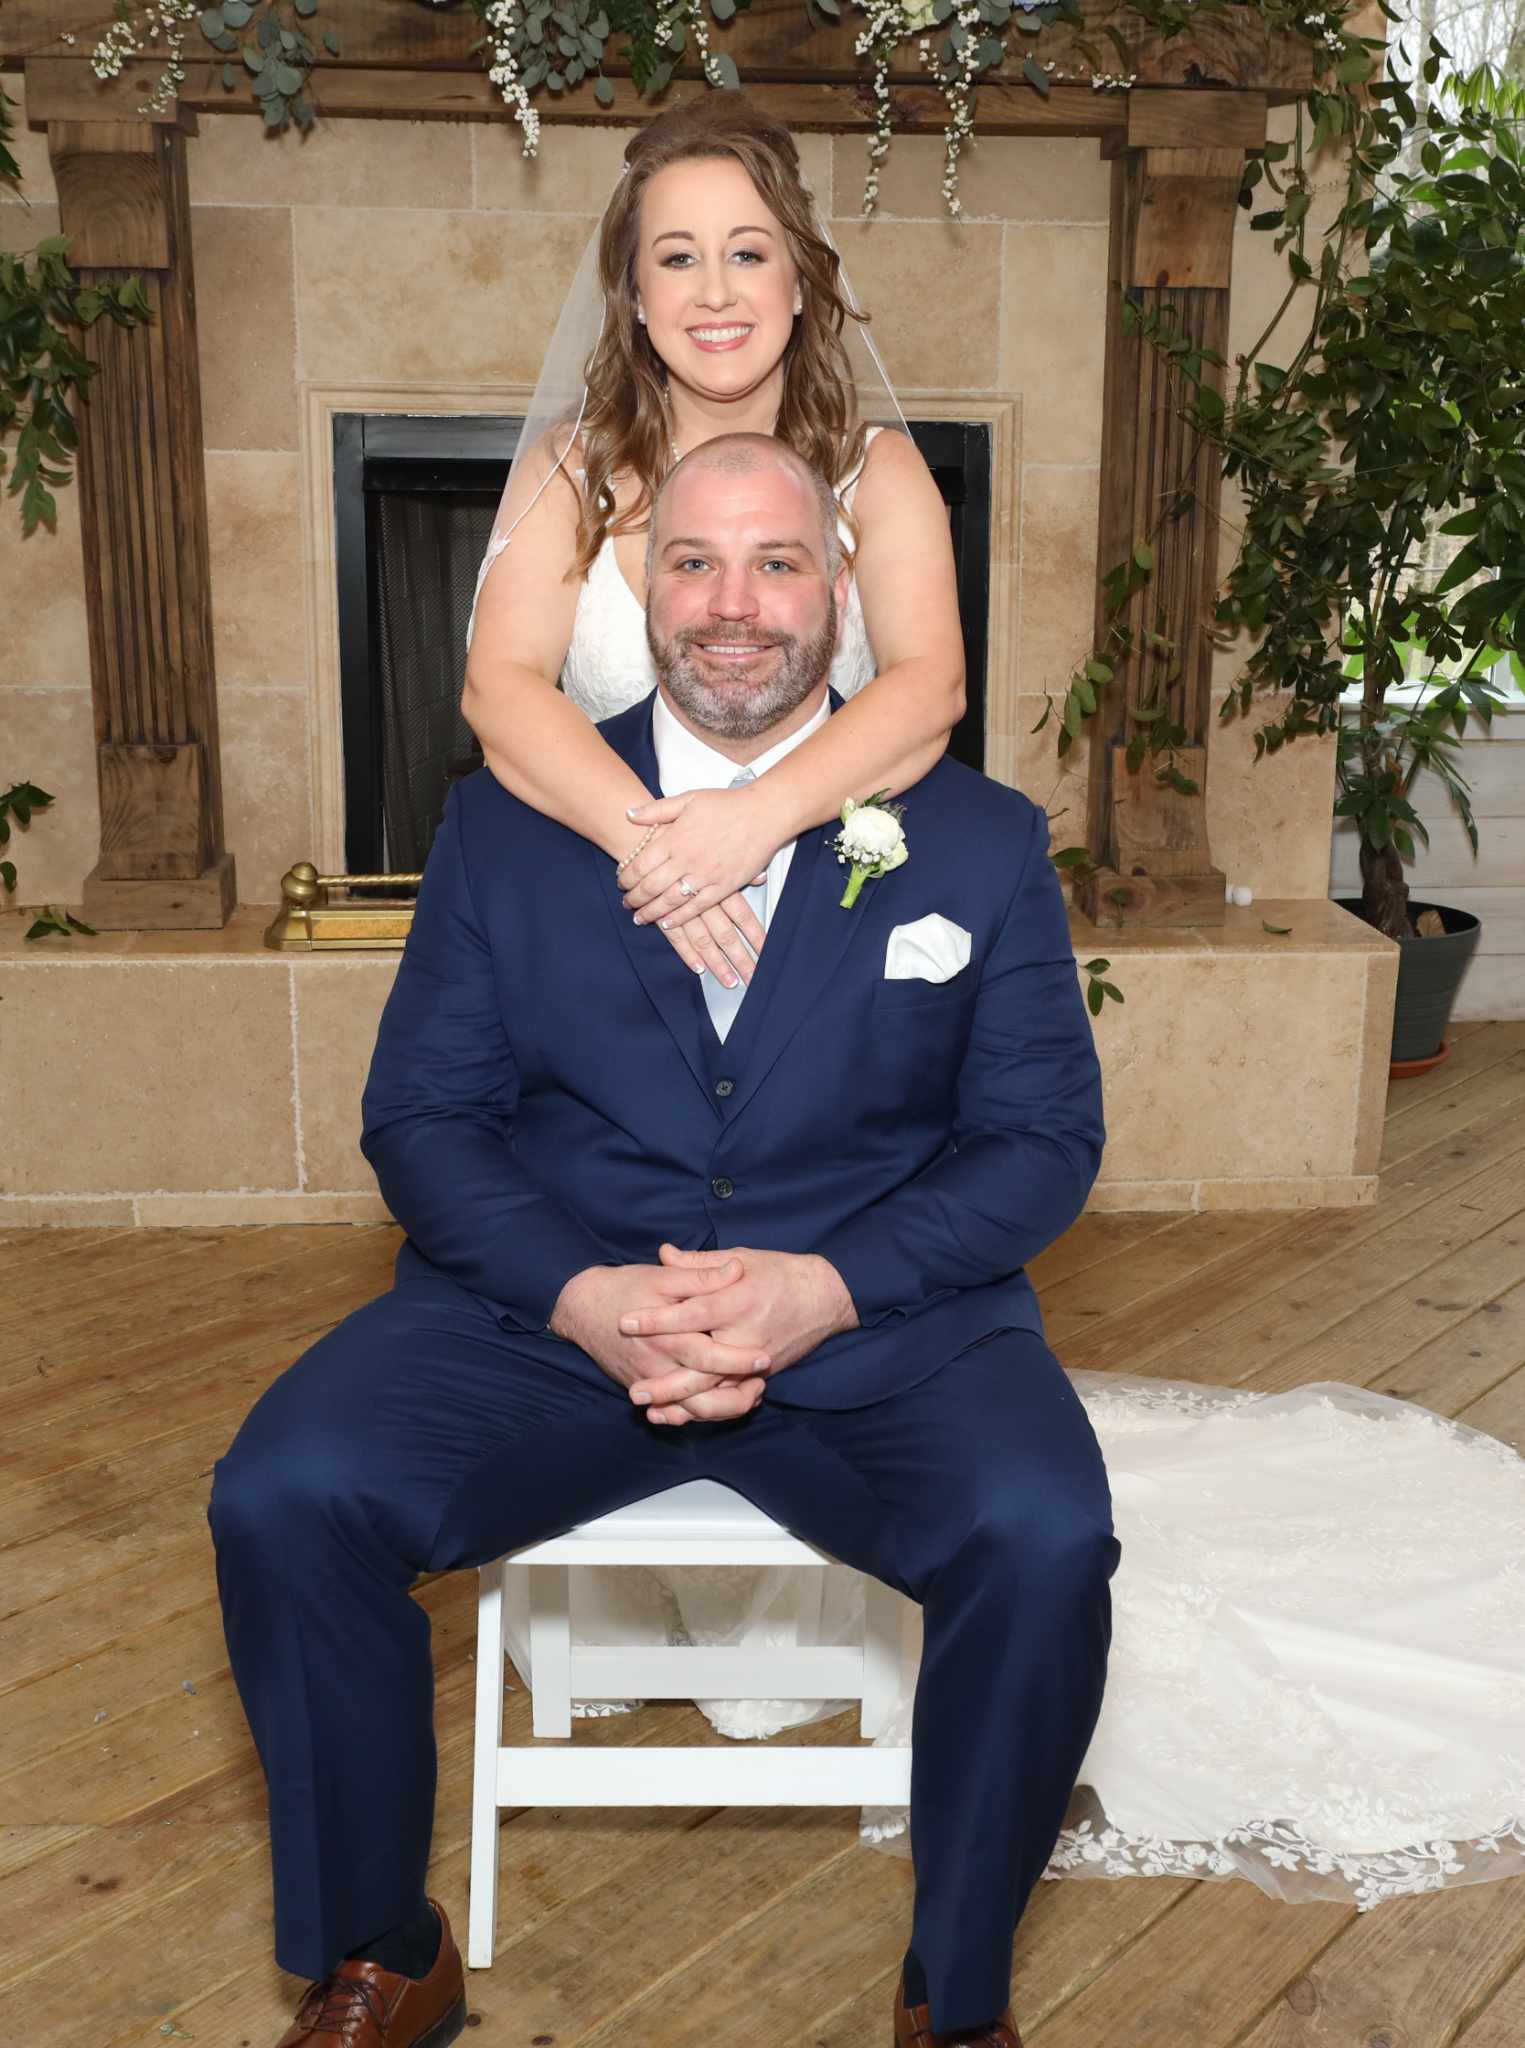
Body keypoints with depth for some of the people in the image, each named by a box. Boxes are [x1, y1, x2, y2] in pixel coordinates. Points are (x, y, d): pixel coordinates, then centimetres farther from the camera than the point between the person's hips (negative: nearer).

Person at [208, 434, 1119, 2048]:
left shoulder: (981, 841, 7)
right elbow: (419, 1114, 4)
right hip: (551, 1309, 1)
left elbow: (1044, 1138, 3)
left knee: (1046, 1539, -28)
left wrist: (825, 1291, -15)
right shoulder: (503, 822, 9)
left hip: (878, 1323, 0)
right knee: (283, 1497, -22)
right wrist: (583, 1296, -15)